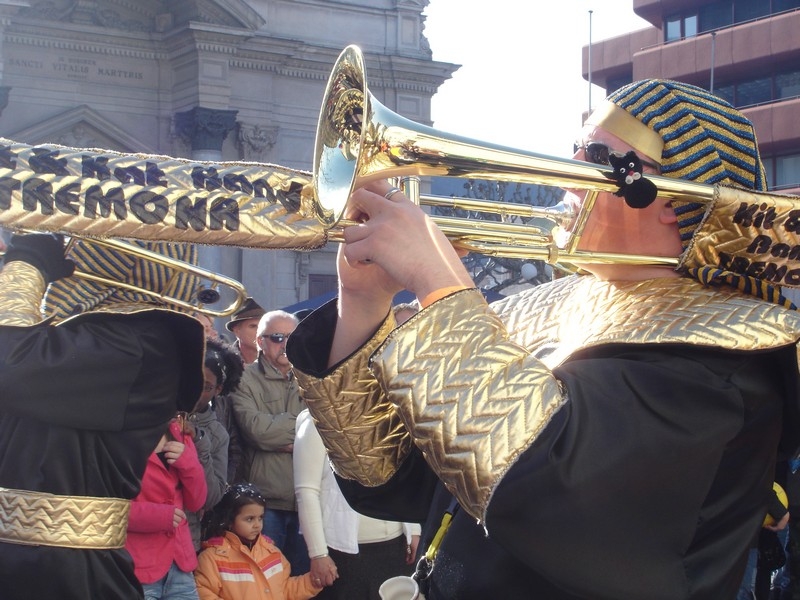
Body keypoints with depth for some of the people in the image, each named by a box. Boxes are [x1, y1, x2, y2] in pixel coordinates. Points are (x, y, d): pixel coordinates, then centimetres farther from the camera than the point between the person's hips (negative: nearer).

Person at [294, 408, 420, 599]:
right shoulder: (317, 425, -6)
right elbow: (307, 492, -10)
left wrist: (414, 530, 10)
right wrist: (318, 553, -14)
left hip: (394, 546, 5)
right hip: (345, 549, -5)